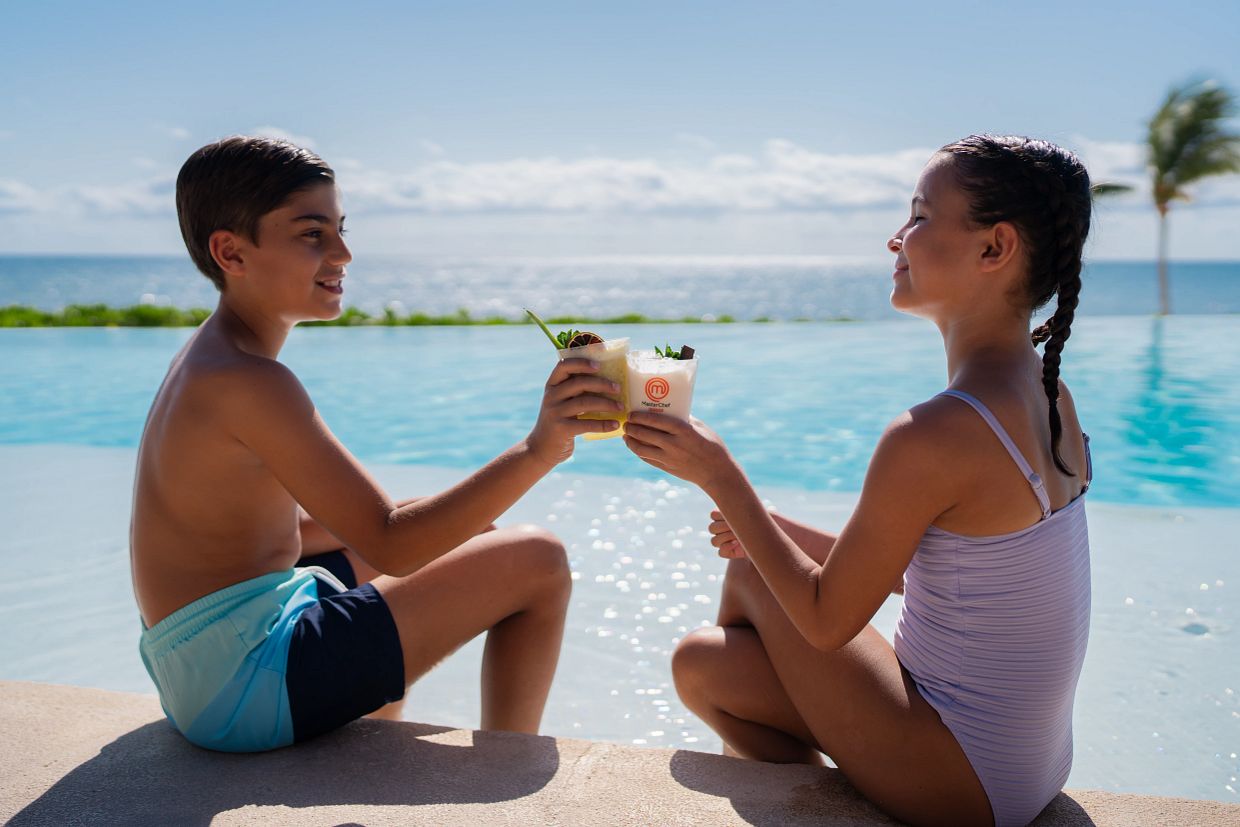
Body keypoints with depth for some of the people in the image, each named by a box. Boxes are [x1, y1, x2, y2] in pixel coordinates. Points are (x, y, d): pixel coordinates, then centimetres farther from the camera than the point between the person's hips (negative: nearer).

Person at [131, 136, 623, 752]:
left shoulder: (212, 357, 9)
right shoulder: (245, 379, -22)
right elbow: (388, 545, -26)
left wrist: (441, 521, 6)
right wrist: (536, 452, -34)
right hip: (243, 686, -10)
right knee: (536, 562, -8)